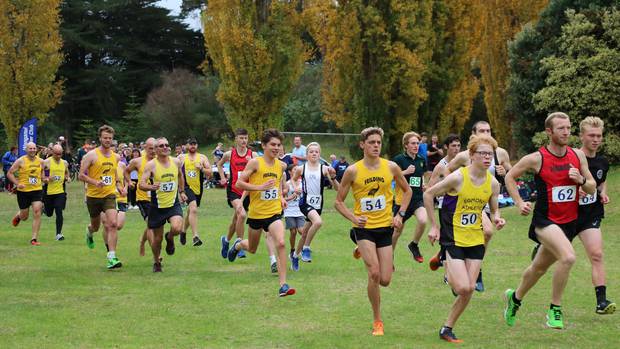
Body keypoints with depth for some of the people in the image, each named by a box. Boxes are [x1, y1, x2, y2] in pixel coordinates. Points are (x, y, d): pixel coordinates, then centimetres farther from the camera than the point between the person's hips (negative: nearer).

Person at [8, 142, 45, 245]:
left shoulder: (40, 161, 4)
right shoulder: (21, 161, -8)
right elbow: (9, 173, -5)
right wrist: (17, 183, -16)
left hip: (37, 190, 2)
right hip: (23, 191, -2)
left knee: (37, 213, -13)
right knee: (24, 216, 8)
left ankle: (34, 238, -7)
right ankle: (18, 216, 48)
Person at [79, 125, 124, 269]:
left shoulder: (116, 157, 7)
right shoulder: (91, 155, -8)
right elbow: (81, 175, -9)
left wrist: (119, 185, 7)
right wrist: (95, 182, -23)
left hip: (109, 195, 2)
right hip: (93, 196, -2)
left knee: (112, 224, -18)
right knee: (96, 226, 16)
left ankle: (112, 257, -20)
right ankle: (89, 232, 55)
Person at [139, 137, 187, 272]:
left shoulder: (176, 162, 1)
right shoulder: (151, 165, -11)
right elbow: (141, 185, -19)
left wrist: (182, 192, 24)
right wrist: (151, 187, -38)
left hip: (174, 204, 2)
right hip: (157, 206, -2)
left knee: (177, 228, -25)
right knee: (157, 238, 7)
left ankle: (170, 238, 13)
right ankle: (156, 262, 34)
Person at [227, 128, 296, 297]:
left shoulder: (281, 165, 3)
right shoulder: (255, 163, -12)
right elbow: (239, 183, -13)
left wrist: (281, 196, 8)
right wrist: (260, 187, -23)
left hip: (274, 212, 2)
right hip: (256, 213, -2)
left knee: (281, 244, -21)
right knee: (252, 249, 17)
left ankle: (283, 285, -19)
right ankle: (238, 244, 56)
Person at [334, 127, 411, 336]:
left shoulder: (391, 167, -1)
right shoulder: (353, 171, -7)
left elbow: (407, 191, 15)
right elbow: (338, 202, 1)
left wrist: (400, 214, 3)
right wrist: (353, 218, -14)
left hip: (385, 227, 2)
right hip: (364, 228, -2)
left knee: (385, 281, 1)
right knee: (374, 273, -21)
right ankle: (377, 321, -5)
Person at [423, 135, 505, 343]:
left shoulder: (493, 183, -1)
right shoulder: (458, 177, -16)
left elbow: (494, 210, 14)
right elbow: (428, 194, -6)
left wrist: (497, 219, -11)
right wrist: (434, 226, -5)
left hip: (475, 240, 5)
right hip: (453, 238, -5)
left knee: (470, 289, 0)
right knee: (463, 288, -16)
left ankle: (447, 328, 15)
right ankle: (449, 274, 18)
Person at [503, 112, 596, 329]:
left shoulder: (578, 156, 0)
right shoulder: (536, 159, -12)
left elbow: (592, 188, 7)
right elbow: (510, 176, 3)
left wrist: (581, 180, -13)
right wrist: (519, 203, -5)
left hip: (569, 222, 6)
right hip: (545, 220, -6)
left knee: (540, 267, 20)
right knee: (568, 257, -29)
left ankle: (515, 297, 46)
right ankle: (555, 309, -13)